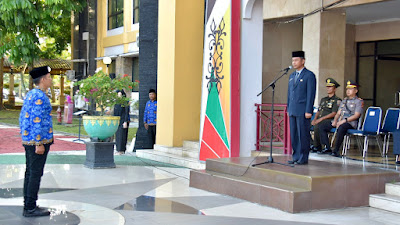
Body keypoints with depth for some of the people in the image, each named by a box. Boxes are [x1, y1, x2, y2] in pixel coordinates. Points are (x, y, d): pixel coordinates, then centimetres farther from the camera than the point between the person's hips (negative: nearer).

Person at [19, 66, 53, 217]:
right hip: (39, 141, -10)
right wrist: (39, 144, -21)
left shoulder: (30, 94, 14)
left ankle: (28, 206, 19)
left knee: (30, 173, 13)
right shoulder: (40, 97, -16)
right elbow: (37, 121, -21)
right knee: (35, 174, -5)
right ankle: (30, 208, -1)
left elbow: (23, 117, 18)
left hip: (28, 140, 10)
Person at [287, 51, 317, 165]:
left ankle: (303, 158, 3)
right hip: (293, 111, 7)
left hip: (303, 111, -7)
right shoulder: (292, 76, 18)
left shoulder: (309, 75, -5)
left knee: (303, 135, -3)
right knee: (293, 135, 8)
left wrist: (308, 111, -15)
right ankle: (296, 157, 15)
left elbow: (311, 94, -10)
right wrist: (288, 108, 15)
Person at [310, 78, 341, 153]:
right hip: (319, 120, 7)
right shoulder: (323, 99, 26)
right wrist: (315, 119, 1)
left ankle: (317, 147, -22)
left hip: (329, 121, -7)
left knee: (317, 126, -35)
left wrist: (321, 119, -18)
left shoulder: (337, 100, 1)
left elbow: (334, 114, -10)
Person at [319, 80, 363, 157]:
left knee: (341, 128, -41)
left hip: (350, 123, -7)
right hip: (340, 122, 7)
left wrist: (344, 120, -18)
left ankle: (336, 150, -34)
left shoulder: (359, 101, 3)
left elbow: (356, 115, -9)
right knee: (322, 127, -9)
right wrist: (335, 121, 1)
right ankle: (327, 148, -14)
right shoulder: (344, 100, 25)